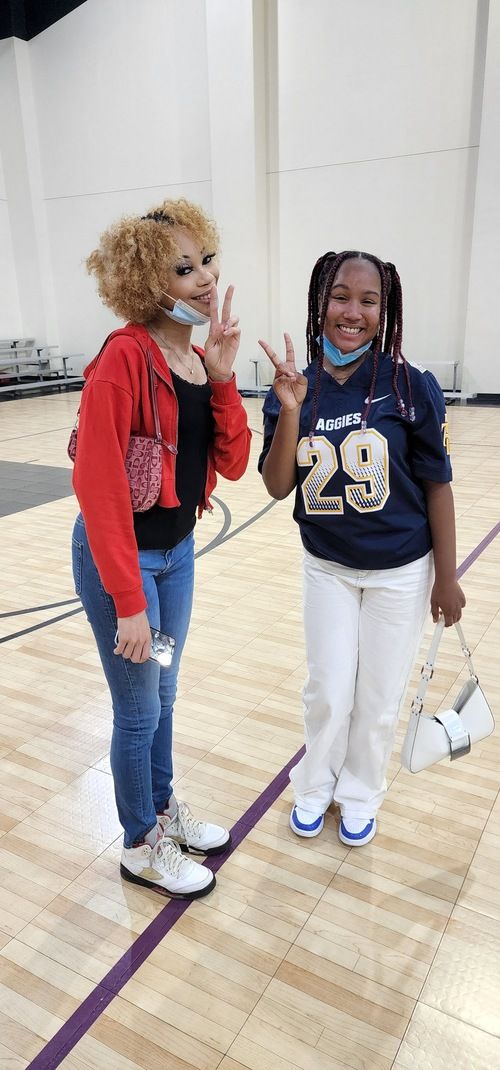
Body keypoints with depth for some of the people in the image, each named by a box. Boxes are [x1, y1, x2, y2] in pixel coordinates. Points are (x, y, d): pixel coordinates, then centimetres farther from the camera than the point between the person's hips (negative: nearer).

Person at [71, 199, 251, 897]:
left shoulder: (200, 361, 3)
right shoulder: (124, 358, -21)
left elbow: (232, 464, -1)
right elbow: (98, 485, -22)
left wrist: (222, 378, -13)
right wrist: (128, 600, -20)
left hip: (178, 550, 7)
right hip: (121, 557, -7)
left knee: (162, 695, 23)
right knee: (139, 711, 10)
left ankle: (165, 810, 46)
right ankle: (142, 847, 34)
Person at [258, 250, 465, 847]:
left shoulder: (411, 387, -16)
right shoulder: (294, 391, -7)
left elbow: (436, 485, -9)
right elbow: (277, 487, -10)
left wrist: (447, 577, -5)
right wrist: (290, 412, -25)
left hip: (401, 572, -1)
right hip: (326, 568, 2)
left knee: (378, 698, 13)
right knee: (327, 691, 14)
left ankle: (360, 792, 41)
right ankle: (316, 784, 42)